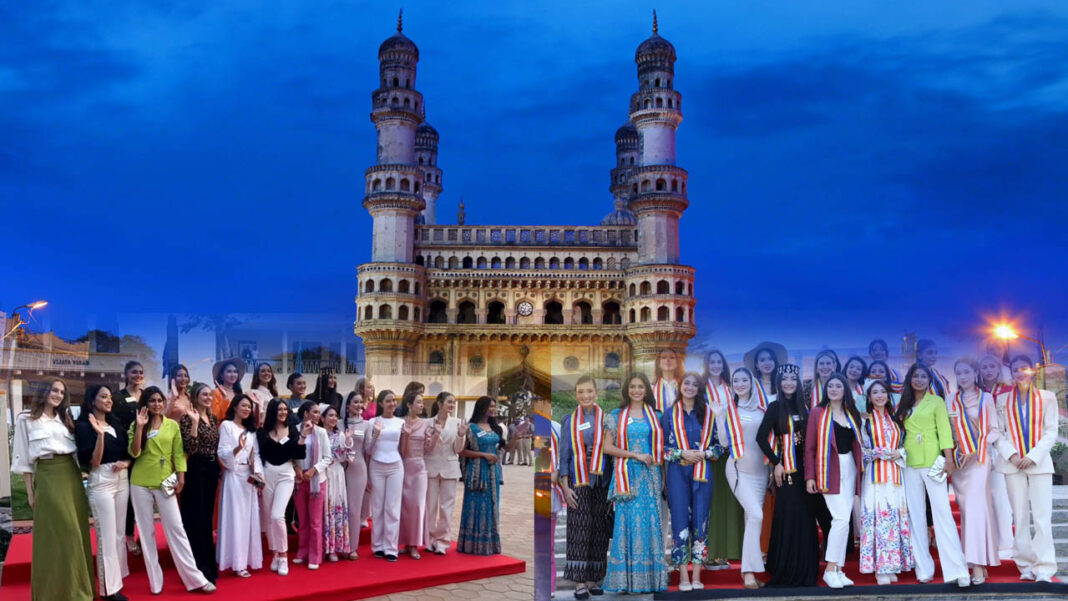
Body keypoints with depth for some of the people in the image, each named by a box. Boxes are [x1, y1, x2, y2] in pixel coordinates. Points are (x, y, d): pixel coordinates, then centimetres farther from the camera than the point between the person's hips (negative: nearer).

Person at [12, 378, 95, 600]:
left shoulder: (65, 419, 15)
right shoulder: (26, 419, 2)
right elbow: (23, 457, 1)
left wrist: (80, 478, 6)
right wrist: (30, 491, -1)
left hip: (71, 475, 4)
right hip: (47, 477, -4)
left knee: (76, 532, 6)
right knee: (54, 534, -2)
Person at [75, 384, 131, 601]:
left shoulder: (116, 424, 11)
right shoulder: (84, 426, -8)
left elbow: (128, 453, 16)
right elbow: (92, 462, -16)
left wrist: (125, 463, -7)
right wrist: (100, 435, -26)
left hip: (122, 480, 7)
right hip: (101, 482, -7)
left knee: (119, 532, 12)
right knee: (106, 535, -3)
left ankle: (117, 578, 22)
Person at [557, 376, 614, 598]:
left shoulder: (606, 419, 7)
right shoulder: (569, 421, 6)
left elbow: (612, 452, 6)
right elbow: (564, 456, 5)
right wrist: (565, 487, -3)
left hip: (602, 482, 1)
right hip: (578, 482, -1)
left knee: (599, 530, 3)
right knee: (579, 530, -6)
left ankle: (594, 579, 11)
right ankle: (580, 583, -4)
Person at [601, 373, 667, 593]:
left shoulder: (655, 416, 11)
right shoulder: (616, 416, 5)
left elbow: (660, 448, 13)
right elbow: (607, 447, 0)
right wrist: (634, 455, -10)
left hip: (650, 476, 2)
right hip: (627, 476, -2)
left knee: (650, 523, 1)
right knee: (628, 521, -6)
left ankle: (650, 578, 7)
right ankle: (627, 579, 0)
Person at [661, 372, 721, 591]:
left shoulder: (707, 414, 8)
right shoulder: (669, 414, 4)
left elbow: (718, 445, 9)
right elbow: (661, 445, 2)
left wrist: (703, 454, -9)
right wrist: (682, 453, -11)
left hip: (702, 472, 1)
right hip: (677, 473, -1)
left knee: (700, 521, 2)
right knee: (680, 521, -1)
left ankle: (697, 576, 9)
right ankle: (683, 577, 5)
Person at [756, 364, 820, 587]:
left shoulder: (802, 406, 11)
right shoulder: (776, 407, -5)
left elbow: (808, 438, 12)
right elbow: (761, 437, -11)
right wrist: (776, 463, -13)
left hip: (803, 468, 5)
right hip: (786, 468, -5)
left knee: (805, 516, 7)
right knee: (787, 516, -3)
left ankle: (804, 568, 19)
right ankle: (784, 571, 8)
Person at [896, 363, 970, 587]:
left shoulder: (937, 401, 3)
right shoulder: (904, 405, 14)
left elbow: (944, 430, -4)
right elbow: (900, 431, 14)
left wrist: (949, 459, -13)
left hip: (932, 462, -4)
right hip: (910, 463, 4)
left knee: (942, 513, -10)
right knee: (915, 515, 5)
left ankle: (956, 569, -10)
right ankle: (923, 568, 11)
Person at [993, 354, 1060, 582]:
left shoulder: (1047, 398, 6)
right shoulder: (1003, 399, 10)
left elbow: (1051, 432, 1)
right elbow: (998, 432, 6)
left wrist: (1033, 456, -10)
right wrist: (1011, 455, -9)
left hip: (1039, 462, -1)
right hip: (1012, 463, 1)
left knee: (1042, 516, -8)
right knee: (1020, 516, 3)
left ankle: (1044, 568, -6)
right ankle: (1026, 565, 8)